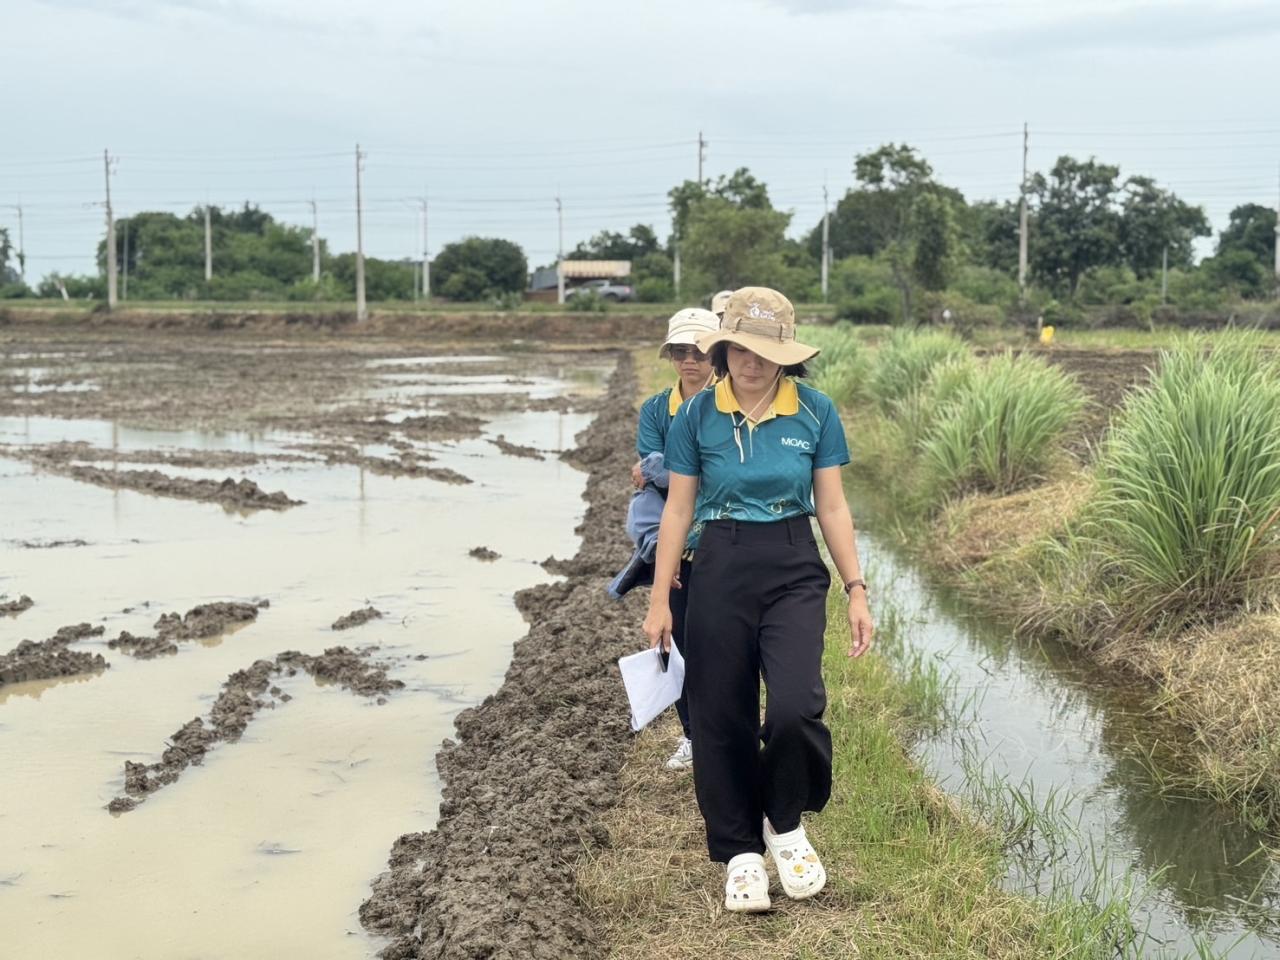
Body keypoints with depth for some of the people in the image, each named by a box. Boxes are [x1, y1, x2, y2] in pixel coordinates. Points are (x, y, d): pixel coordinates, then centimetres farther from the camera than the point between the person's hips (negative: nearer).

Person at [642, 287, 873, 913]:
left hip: (794, 569, 0)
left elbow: (832, 508, 4)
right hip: (720, 571, 1)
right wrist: (660, 600, 1)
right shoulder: (697, 416, -2)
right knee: (722, 716, 3)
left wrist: (856, 590, 0)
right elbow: (678, 509, 2)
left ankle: (785, 824, 11)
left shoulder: (815, 413, -1)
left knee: (796, 705, -17)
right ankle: (739, 852, 21)